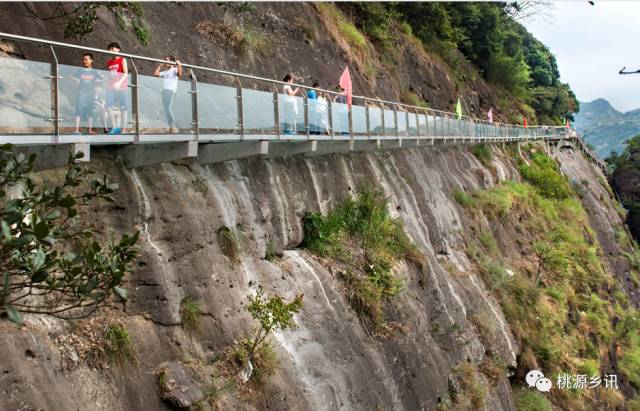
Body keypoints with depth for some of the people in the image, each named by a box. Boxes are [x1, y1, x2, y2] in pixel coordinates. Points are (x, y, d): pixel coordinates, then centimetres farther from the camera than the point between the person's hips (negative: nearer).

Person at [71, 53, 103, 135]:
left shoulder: (94, 72, 6)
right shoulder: (79, 71, 4)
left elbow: (102, 79, 14)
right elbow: (72, 77, 12)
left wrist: (94, 82, 5)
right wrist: (78, 81, 1)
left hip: (91, 93, 1)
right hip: (81, 92, -1)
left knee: (90, 111, 4)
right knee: (79, 110, -8)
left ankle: (90, 129, 8)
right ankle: (77, 129, -10)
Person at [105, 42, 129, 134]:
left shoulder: (122, 60, 0)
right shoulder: (109, 62, 16)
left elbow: (126, 73, -10)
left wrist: (119, 83, -23)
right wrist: (109, 85, 13)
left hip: (121, 86, -6)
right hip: (111, 87, 6)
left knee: (123, 107, -2)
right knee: (108, 106, -7)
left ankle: (124, 128, 0)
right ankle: (115, 127, -3)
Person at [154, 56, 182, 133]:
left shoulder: (174, 70, 3)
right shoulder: (165, 72, 25)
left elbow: (179, 74, -18)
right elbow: (156, 74, 29)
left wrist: (179, 65, -15)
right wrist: (160, 66, 32)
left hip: (171, 91, -8)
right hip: (164, 90, 8)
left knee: (169, 109, -16)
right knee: (166, 110, 2)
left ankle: (173, 127, -16)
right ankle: (171, 127, 2)